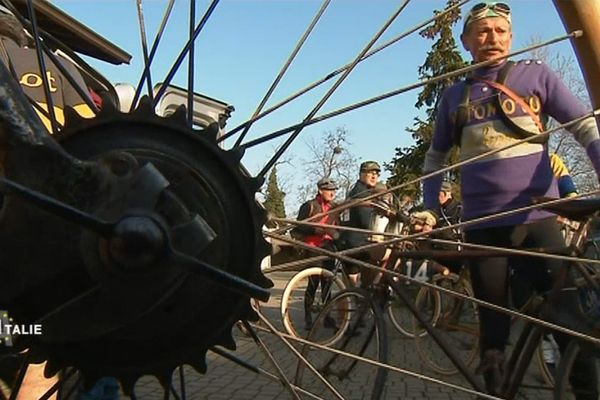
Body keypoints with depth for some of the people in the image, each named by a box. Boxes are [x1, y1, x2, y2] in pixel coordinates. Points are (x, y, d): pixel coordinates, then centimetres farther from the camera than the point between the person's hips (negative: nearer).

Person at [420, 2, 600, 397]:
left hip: (537, 216, -1)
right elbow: (435, 157, 19)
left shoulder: (535, 74, 6)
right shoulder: (454, 95, 12)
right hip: (482, 224, 2)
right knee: (494, 322, 8)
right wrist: (431, 209, 8)